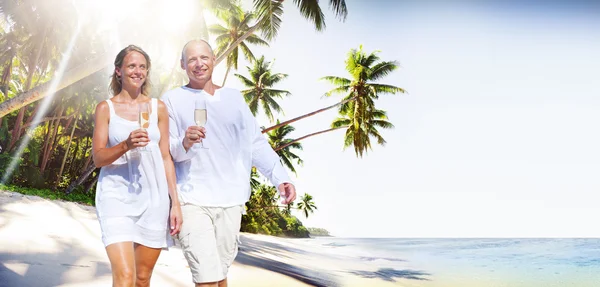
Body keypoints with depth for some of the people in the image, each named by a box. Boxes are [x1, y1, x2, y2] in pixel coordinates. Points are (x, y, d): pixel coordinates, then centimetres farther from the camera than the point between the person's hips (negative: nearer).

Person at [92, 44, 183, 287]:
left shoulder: (158, 107, 10)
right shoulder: (106, 108, 5)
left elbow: (165, 158, 10)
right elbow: (98, 158, -1)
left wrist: (175, 202, 5)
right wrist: (126, 144, -21)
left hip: (153, 197, 3)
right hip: (117, 196, -2)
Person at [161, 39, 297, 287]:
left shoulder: (233, 98, 13)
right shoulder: (172, 100, 3)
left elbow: (256, 143, 9)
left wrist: (280, 177, -3)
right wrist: (184, 144, -22)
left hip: (230, 201, 4)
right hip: (192, 201, -3)